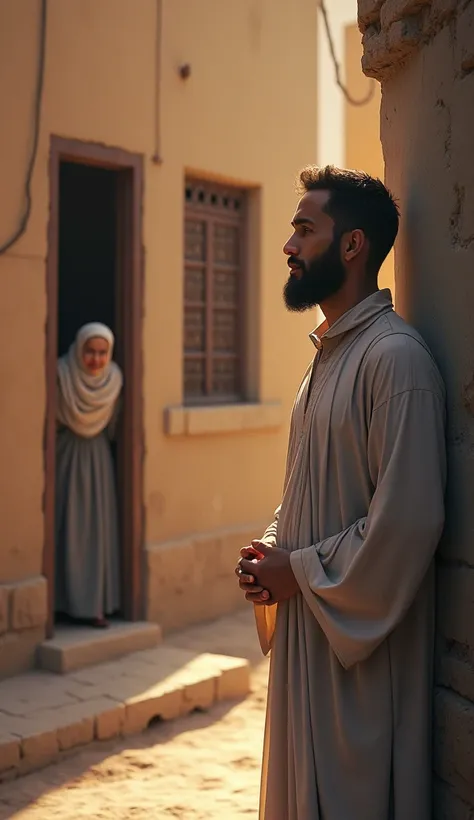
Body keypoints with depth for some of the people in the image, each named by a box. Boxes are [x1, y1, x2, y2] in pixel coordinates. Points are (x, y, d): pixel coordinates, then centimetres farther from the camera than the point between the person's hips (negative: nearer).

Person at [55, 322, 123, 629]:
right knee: (69, 528, -1)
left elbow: (112, 425, 5)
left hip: (98, 457, 4)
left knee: (99, 528, 3)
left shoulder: (114, 379, -4)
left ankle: (95, 602, 9)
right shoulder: (61, 374, -16)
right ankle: (70, 602, 6)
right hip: (66, 455, -3)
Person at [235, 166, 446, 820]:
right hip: (306, 631, 9)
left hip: (361, 645, -9)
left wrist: (300, 570, -14)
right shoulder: (329, 354, 12)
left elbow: (409, 519, -24)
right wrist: (273, 547, 3)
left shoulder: (395, 356, -18)